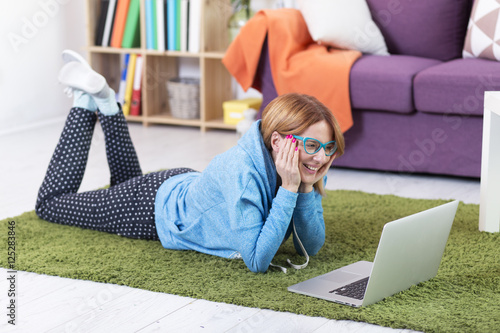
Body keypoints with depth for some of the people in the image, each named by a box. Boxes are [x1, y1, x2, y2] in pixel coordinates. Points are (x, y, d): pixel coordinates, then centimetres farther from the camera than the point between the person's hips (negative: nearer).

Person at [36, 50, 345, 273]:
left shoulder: (307, 170, -23)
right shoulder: (242, 171, -44)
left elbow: (311, 247, -20)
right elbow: (256, 261, -45)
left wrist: (308, 188, -35)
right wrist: (288, 190, -49)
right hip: (155, 206, -6)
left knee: (127, 181, 38)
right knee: (51, 201, 16)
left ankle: (106, 102, 33)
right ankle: (86, 99, 20)